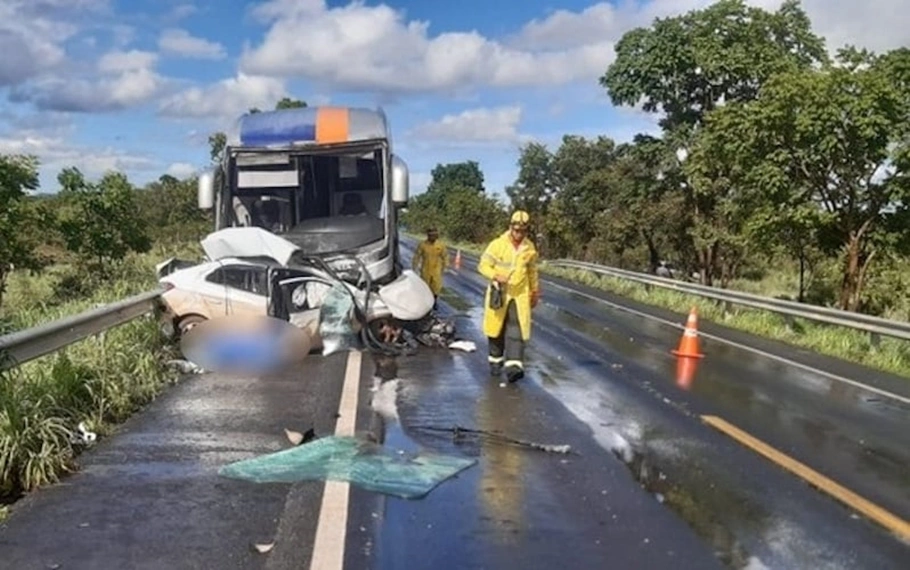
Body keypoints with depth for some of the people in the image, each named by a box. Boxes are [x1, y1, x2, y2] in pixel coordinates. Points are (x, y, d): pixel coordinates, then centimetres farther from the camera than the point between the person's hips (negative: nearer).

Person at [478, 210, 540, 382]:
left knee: (517, 330, -11)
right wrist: (496, 275, -27)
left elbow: (532, 271, 16)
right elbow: (483, 265, -9)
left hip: (520, 295, 1)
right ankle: (495, 361, 27)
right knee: (496, 329, 9)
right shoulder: (497, 244, -9)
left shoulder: (530, 248, 3)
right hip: (498, 294, -1)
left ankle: (513, 365, -16)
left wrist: (535, 292, 21)